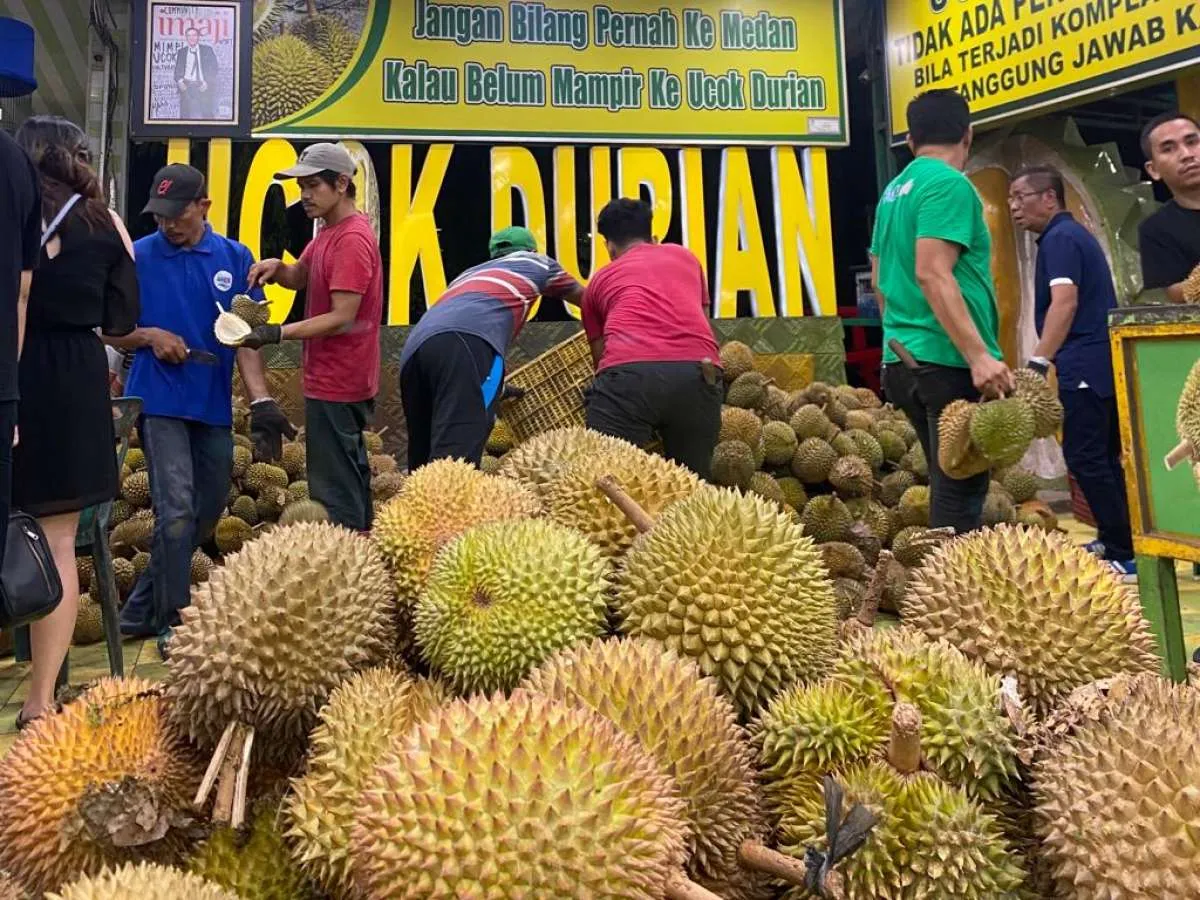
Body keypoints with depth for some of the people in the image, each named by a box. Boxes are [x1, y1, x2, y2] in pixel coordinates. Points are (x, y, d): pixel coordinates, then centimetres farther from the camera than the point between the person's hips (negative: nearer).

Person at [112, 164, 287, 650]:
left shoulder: (235, 257, 3)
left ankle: (141, 608, 29)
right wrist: (149, 336, -14)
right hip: (161, 401, -3)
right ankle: (170, 621, 5)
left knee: (208, 509, 10)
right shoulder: (137, 256, 0)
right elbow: (113, 331, 8)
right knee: (177, 510, -10)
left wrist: (261, 399, -13)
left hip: (214, 404, 3)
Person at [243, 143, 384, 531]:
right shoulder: (329, 232, 12)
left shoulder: (352, 239, -19)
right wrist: (277, 267, -3)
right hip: (338, 379, 10)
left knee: (334, 488, -5)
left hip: (335, 385, -10)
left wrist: (277, 334, -28)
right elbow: (300, 277, 19)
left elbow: (342, 318, -24)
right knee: (351, 474, 19)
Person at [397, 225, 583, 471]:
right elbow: (582, 297, 50)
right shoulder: (536, 262, 33)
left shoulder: (470, 273, 43)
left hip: (415, 347, 6)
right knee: (455, 457, -19)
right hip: (466, 342, -6)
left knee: (425, 459, 10)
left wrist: (497, 388, 63)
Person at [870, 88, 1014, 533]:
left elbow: (880, 278, 22)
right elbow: (932, 273, -20)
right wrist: (979, 354, -23)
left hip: (903, 358, 9)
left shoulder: (894, 190, 17)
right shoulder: (949, 183, -9)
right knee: (961, 489, -5)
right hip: (947, 359, -9)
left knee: (947, 482, 17)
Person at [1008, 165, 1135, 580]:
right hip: (1102, 362, 11)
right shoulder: (1073, 234, 21)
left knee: (1085, 458, -9)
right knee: (1103, 457, 15)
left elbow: (1065, 302, -24)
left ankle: (1124, 556, -5)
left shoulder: (1059, 238, -10)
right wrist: (1049, 360, 25)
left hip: (1086, 366, -11)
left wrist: (1038, 361, -31)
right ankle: (1117, 541, 24)